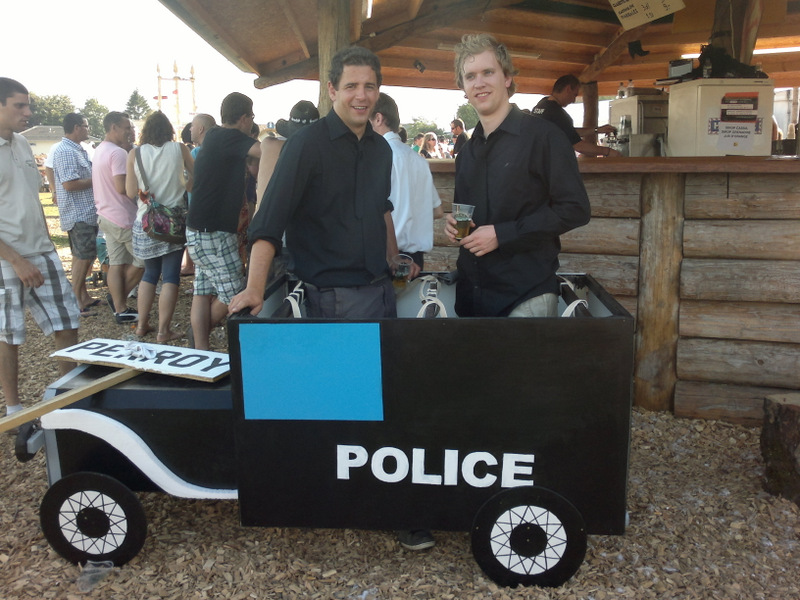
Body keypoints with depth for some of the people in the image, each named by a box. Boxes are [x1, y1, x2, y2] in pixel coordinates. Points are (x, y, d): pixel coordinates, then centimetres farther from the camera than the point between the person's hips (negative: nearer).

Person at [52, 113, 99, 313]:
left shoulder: (78, 150, 15)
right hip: (78, 214, -10)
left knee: (84, 256, 15)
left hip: (86, 212, 10)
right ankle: (76, 302, 0)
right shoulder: (65, 151, -17)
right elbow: (69, 184, -24)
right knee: (83, 257, -6)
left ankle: (83, 296, 25)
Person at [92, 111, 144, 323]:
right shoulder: (118, 153, -16)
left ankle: (120, 309, 11)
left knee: (116, 263, 9)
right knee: (143, 260, 3)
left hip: (105, 216, 10)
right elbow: (122, 187, -24)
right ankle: (118, 296, 12)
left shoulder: (99, 151, 15)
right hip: (124, 218, -10)